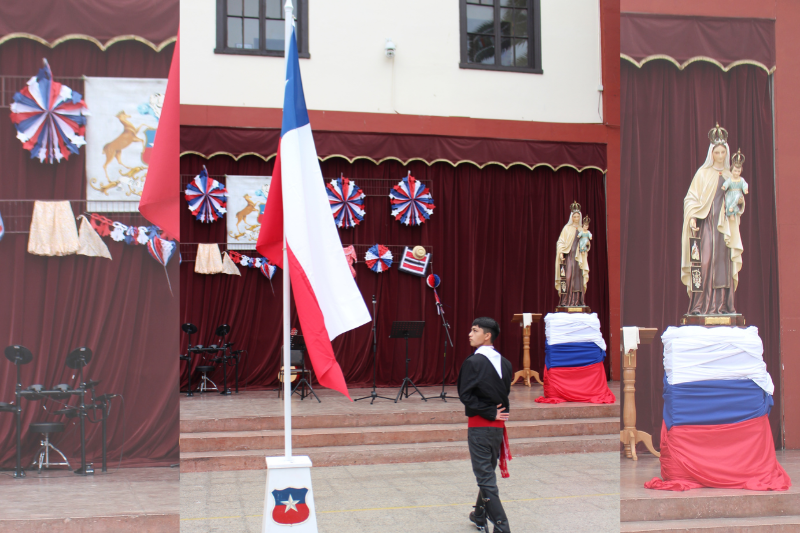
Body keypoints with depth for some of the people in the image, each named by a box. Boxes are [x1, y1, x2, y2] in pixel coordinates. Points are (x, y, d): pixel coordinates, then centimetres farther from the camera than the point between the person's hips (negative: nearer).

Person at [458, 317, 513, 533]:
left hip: (480, 426, -7)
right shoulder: (505, 363, 5)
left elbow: (466, 395, -18)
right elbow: (506, 393, 11)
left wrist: (490, 413, -13)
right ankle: (480, 516, 36)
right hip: (498, 426, 7)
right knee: (488, 472, 21)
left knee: (485, 478, -3)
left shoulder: (473, 362, -14)